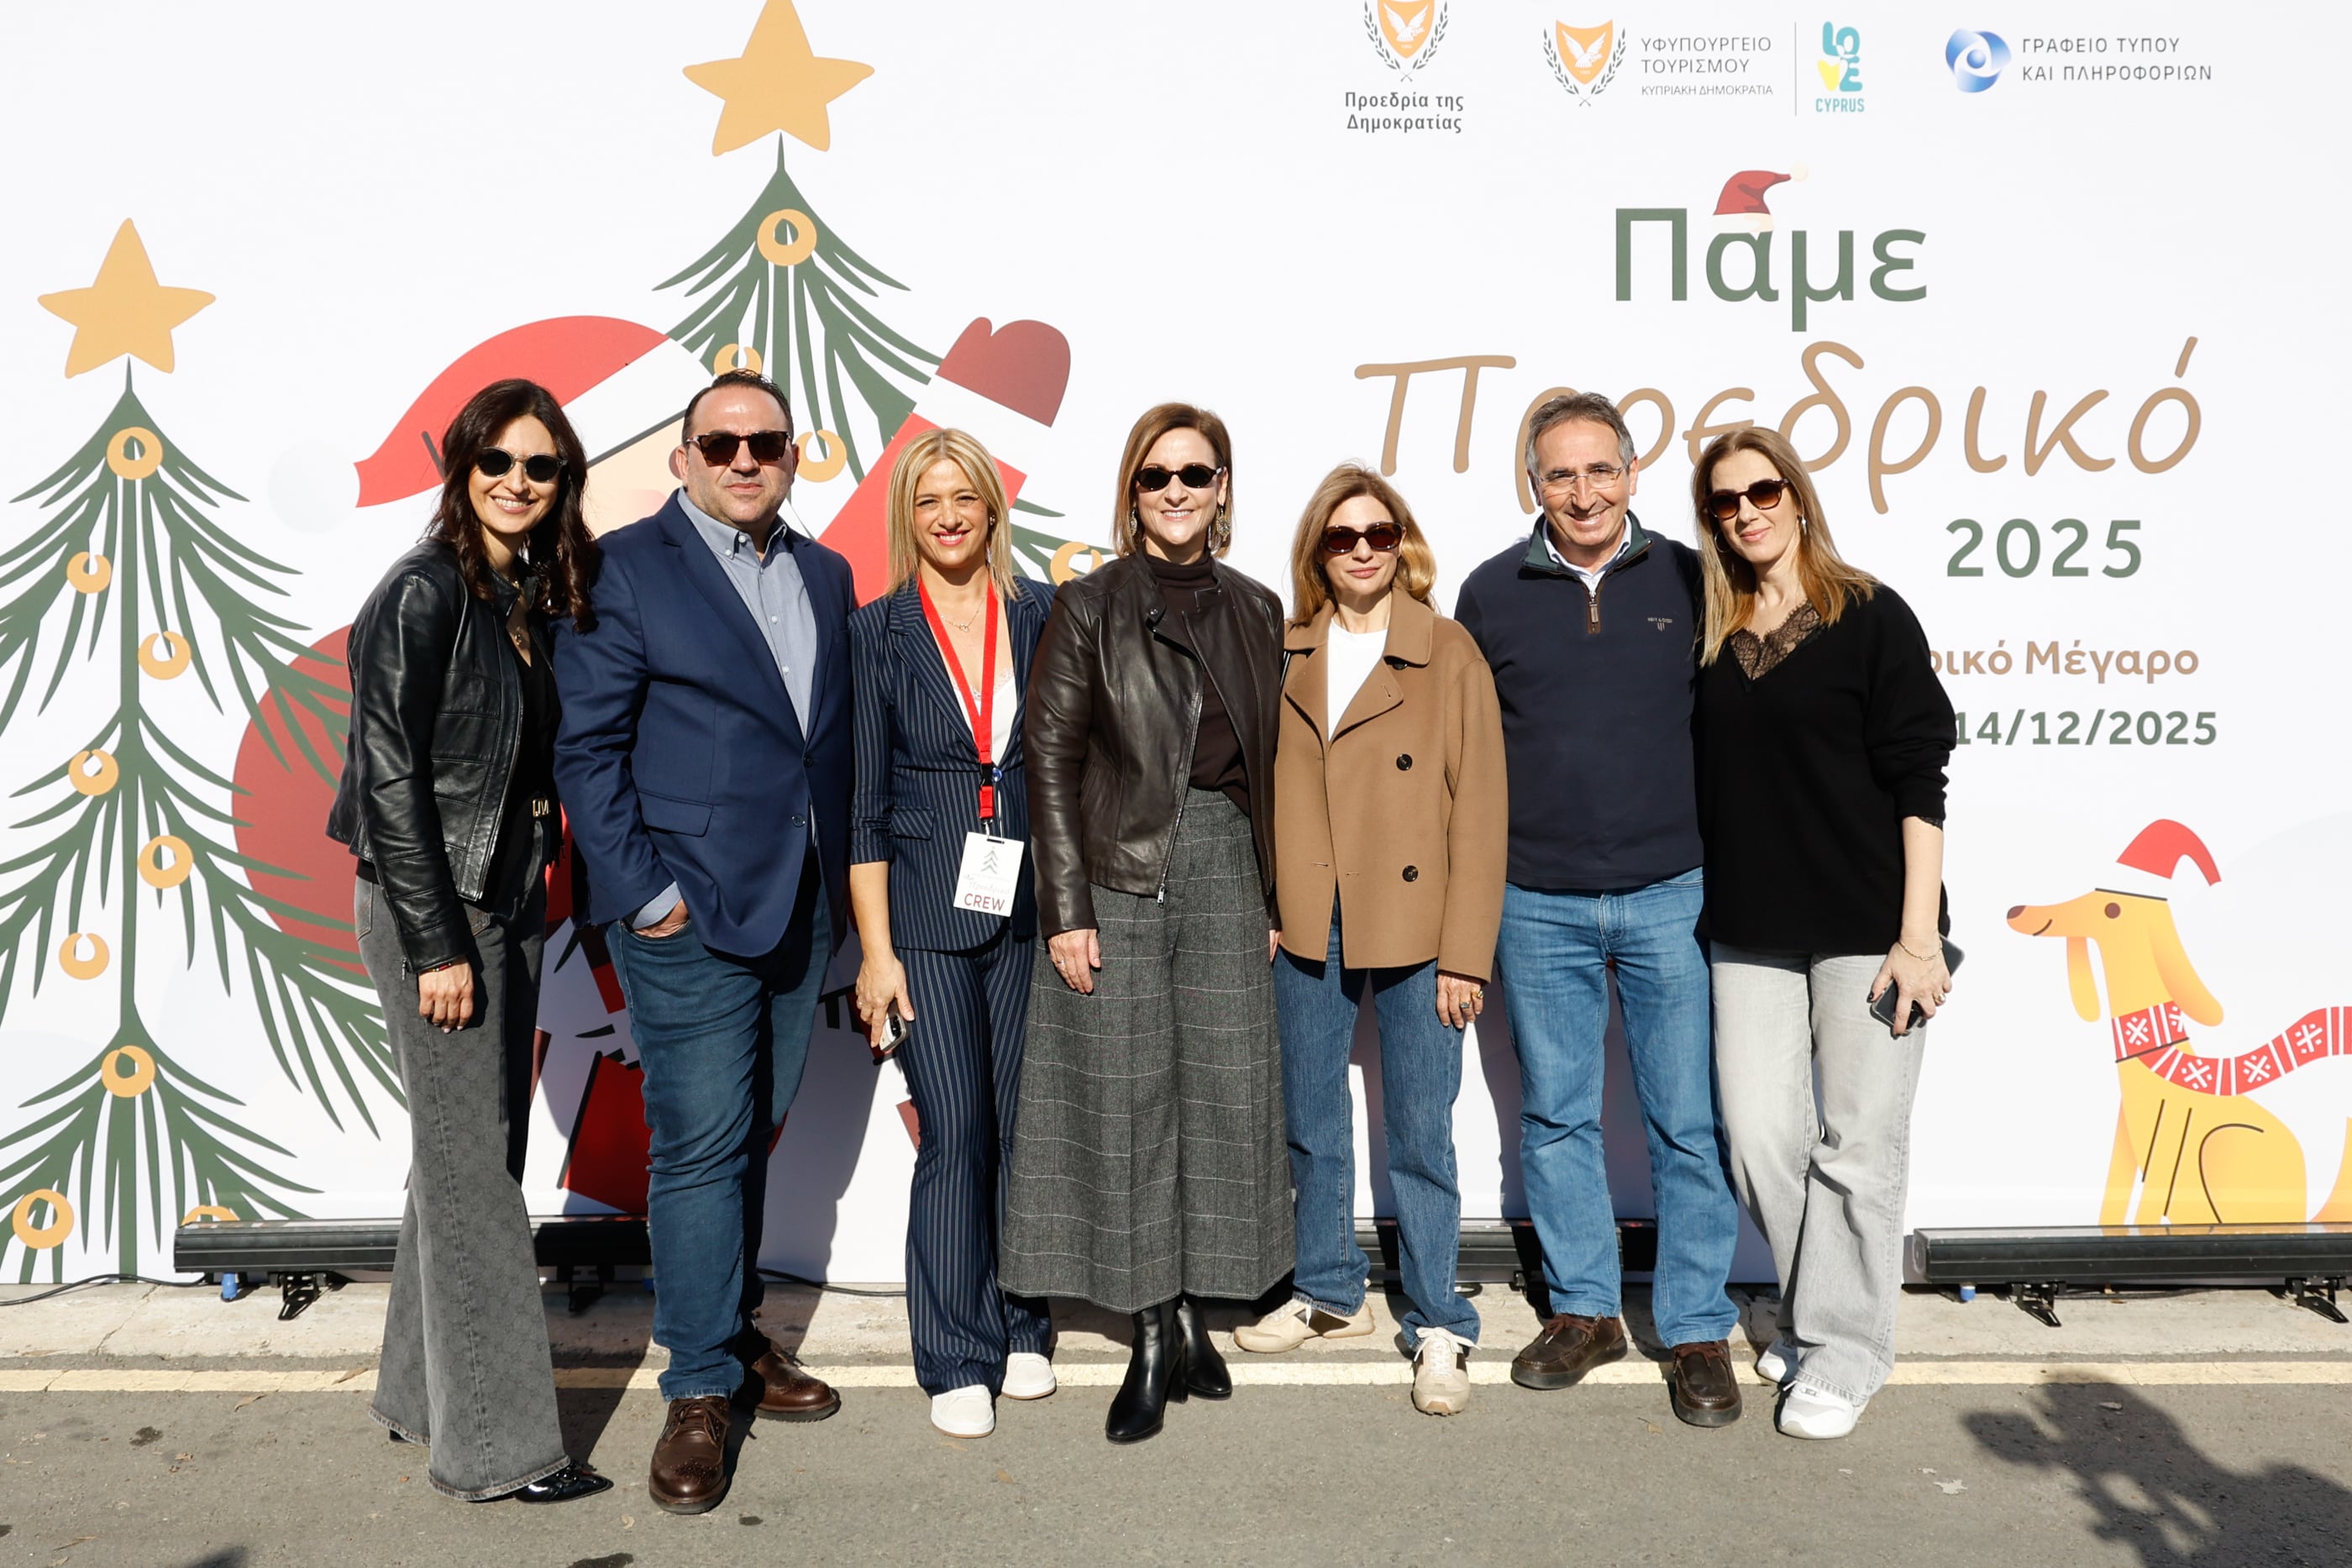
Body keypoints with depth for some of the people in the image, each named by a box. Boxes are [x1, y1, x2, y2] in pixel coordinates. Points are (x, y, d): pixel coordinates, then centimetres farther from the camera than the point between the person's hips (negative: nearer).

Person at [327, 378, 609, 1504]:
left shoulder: (539, 598, 10)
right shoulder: (424, 593, -12)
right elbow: (390, 777, -15)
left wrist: (533, 898, 9)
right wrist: (436, 944, -17)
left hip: (508, 899, 8)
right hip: (430, 903, -8)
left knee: (469, 1153, 14)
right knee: (473, 1165, -3)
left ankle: (421, 1390, 29)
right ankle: (494, 1443, 7)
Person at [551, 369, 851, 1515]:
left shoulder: (824, 574, 14)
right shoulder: (627, 568, -4)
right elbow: (587, 745, -8)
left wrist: (840, 880, 8)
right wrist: (643, 891, -13)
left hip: (801, 906, 6)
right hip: (690, 912, -6)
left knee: (751, 1135, 15)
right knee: (699, 1143, -2)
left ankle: (732, 1334, 31)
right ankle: (699, 1392, 12)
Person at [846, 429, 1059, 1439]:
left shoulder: (1043, 617, 6)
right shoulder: (877, 632, 2)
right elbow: (863, 801, 1)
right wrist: (875, 947, -4)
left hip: (1032, 905, 2)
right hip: (928, 910, -2)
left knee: (1027, 1123, 8)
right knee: (954, 1132, -2)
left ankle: (1024, 1331, 25)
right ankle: (957, 1362, 12)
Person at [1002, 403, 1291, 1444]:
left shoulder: (1255, 610, 12)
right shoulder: (1090, 605, 0)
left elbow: (1269, 763, 14)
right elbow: (1050, 755, -4)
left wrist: (1275, 893, 9)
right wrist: (1066, 907, -10)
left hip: (1227, 867, 4)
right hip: (1120, 869, -3)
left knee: (1224, 1086, 5)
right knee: (1127, 1093, 1)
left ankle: (1191, 1314, 21)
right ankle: (1153, 1338, 13)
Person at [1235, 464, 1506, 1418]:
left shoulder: (1449, 655, -3)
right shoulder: (1282, 655, 8)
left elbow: (1479, 809, -5)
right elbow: (1257, 789, 10)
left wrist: (1465, 953, -9)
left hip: (1413, 927, -4)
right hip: (1304, 927, 4)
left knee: (1420, 1134, 2)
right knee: (1310, 1122, 15)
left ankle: (1439, 1327, 18)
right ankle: (1328, 1292, 35)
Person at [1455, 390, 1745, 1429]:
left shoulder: (1688, 582, 2)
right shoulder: (1491, 593, 4)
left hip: (1672, 895, -1)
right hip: (1538, 905, 1)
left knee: (1689, 1125, 4)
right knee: (1556, 1117, 11)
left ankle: (1698, 1331, 18)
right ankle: (1583, 1311, 27)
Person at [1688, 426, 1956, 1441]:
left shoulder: (1870, 617, -3)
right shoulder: (1713, 636, 9)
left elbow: (1918, 783, -7)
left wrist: (1918, 935, -12)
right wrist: (1708, 911, 6)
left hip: (1865, 926, -4)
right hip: (1751, 932, 4)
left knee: (1858, 1143, 3)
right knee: (1760, 1137, 6)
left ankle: (1843, 1352, 18)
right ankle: (1810, 1314, 27)